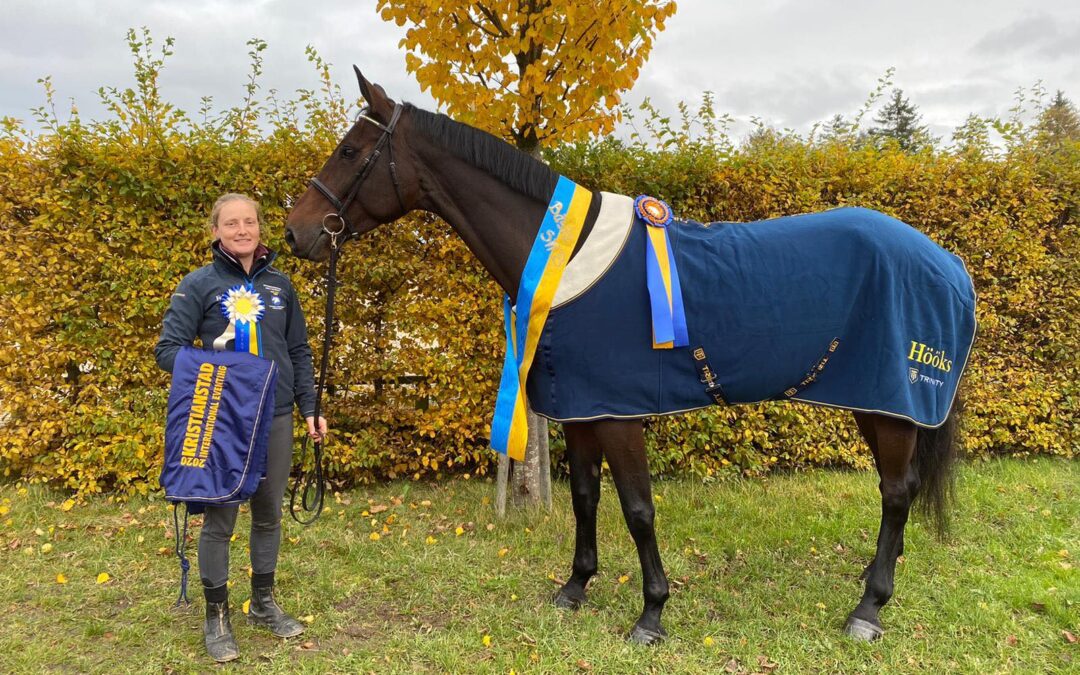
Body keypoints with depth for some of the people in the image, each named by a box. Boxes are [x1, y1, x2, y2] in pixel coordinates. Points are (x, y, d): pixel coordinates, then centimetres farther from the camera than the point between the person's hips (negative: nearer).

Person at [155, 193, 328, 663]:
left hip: (276, 418, 4)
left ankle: (263, 603, 32)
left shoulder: (279, 284, 6)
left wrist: (310, 409, 5)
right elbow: (167, 350, -7)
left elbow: (299, 353, 10)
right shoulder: (199, 284, -4)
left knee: (268, 514, 14)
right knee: (220, 519, 6)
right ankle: (217, 617, 22)